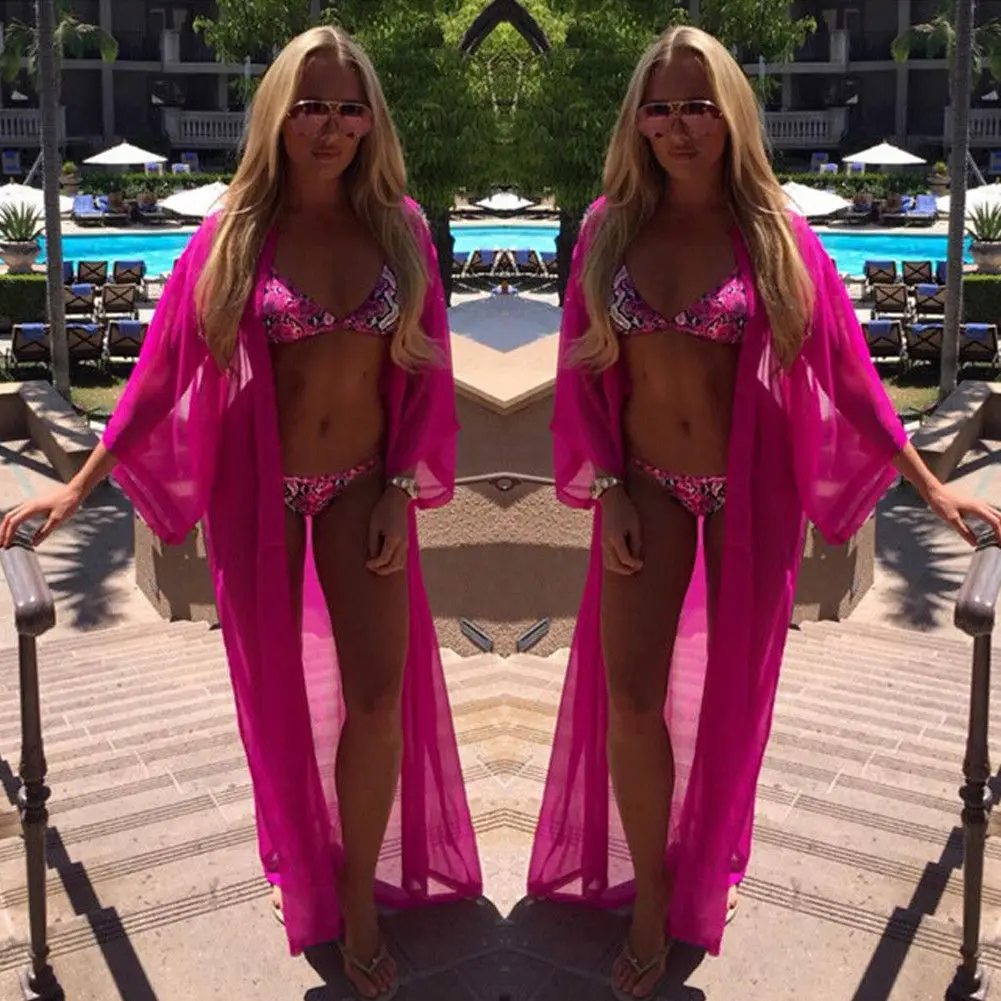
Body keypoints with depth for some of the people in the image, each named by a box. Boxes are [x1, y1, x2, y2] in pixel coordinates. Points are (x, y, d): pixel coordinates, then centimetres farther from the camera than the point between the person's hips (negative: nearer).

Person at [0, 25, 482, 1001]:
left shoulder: (397, 225, -2)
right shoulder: (237, 232, -6)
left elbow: (424, 372, 1)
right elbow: (165, 367, -4)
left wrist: (400, 491, -6)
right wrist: (78, 486, -5)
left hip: (362, 487, 1)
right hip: (258, 489, -1)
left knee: (378, 692, -4)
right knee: (277, 690, 12)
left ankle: (358, 890, 17)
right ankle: (298, 867, 35)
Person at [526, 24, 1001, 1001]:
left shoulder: (774, 234, -6)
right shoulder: (611, 227, -1)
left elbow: (845, 369, -2)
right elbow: (584, 372, 2)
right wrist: (608, 491, -6)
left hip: (749, 490, -1)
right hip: (648, 488, 1)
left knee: (733, 685, 11)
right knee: (629, 695, -4)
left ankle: (707, 870, 36)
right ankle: (650, 893, 16)